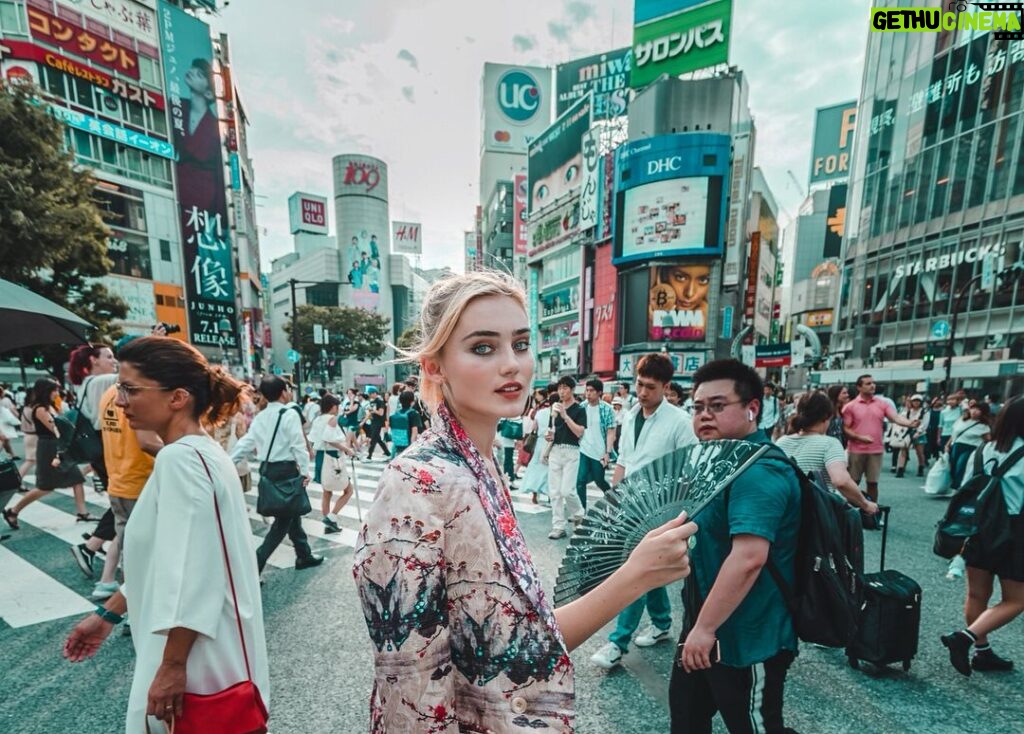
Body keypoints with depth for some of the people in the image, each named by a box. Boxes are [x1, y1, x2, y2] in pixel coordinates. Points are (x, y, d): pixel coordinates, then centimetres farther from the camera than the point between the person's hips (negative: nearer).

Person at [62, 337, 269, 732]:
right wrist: (108, 614, 20)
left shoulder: (181, 459, -24)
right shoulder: (198, 452, 6)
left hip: (197, 656, -9)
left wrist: (173, 666, -18)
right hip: (198, 644, 9)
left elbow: (192, 572, -26)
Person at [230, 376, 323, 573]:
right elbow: (298, 445, -16)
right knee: (283, 521, 3)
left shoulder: (260, 417, 7)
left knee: (291, 513, 19)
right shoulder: (290, 414, -14)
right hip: (286, 469, -8)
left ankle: (304, 555, 31)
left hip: (268, 469, 8)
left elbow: (246, 443, 5)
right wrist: (305, 471, -11)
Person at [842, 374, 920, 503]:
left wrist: (910, 423, -29)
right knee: (853, 482, 7)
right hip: (856, 451, -2)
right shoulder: (850, 406, -4)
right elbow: (845, 428, -5)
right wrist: (859, 437, -18)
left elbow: (896, 417, -9)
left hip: (875, 450, 2)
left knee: (873, 483, 10)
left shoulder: (883, 403, 4)